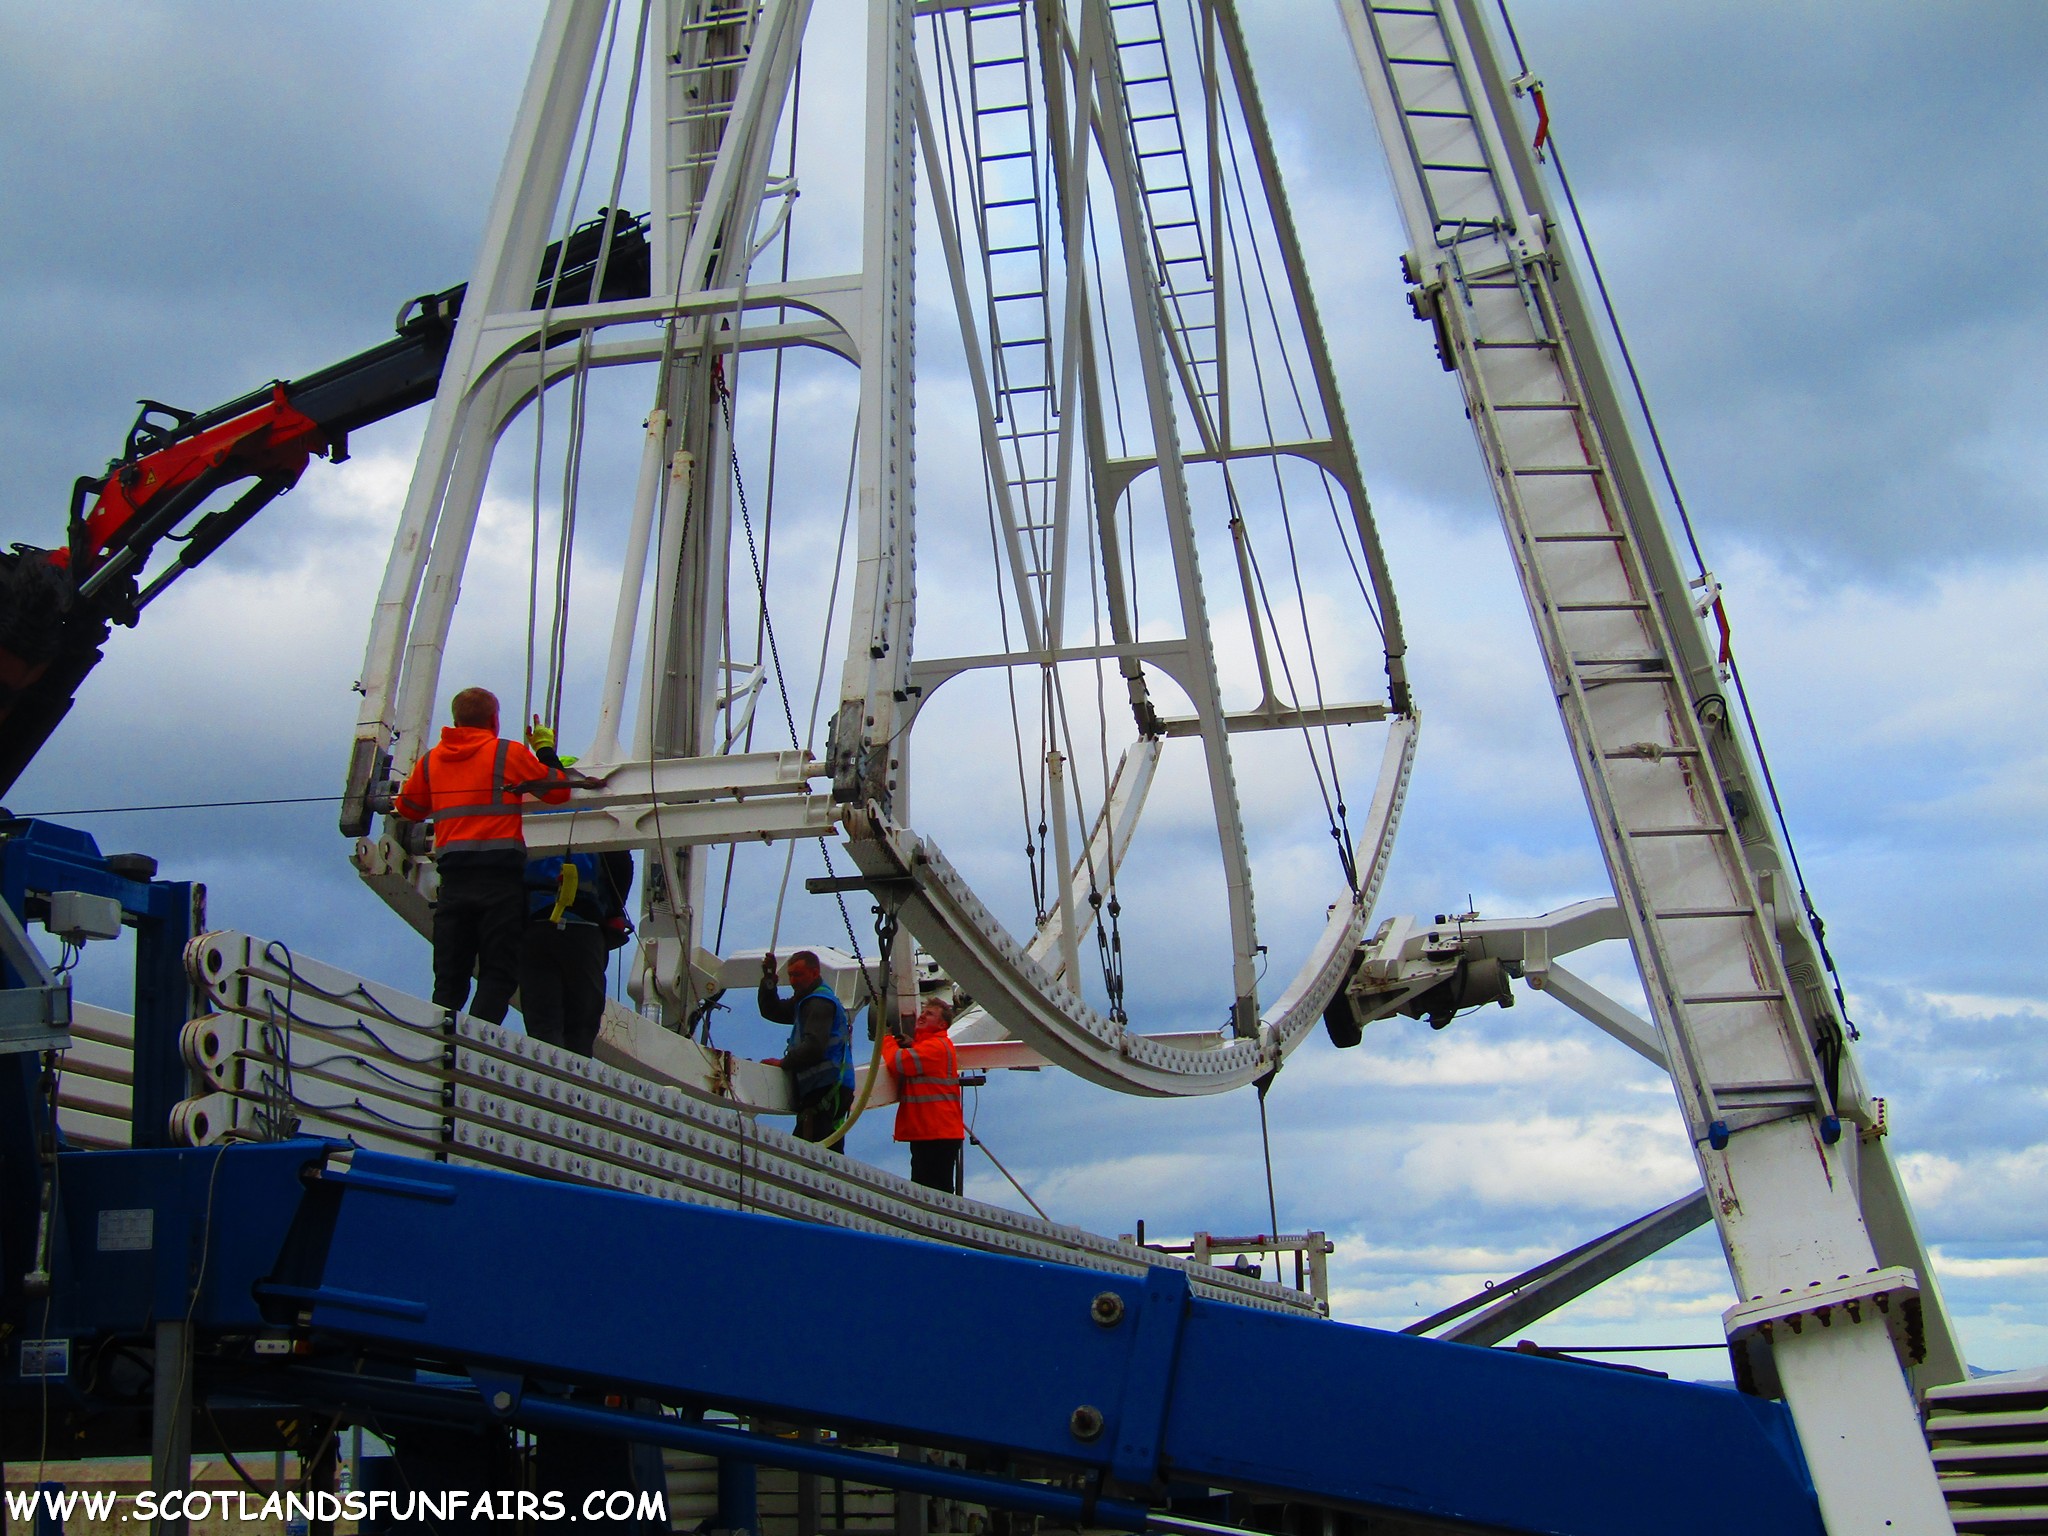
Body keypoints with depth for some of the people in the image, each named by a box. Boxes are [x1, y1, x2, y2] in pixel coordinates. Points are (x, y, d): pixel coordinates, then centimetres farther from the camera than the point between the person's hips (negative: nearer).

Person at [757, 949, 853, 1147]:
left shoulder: (819, 1003, -10)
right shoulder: (805, 1001, 24)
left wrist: (783, 1063, -11)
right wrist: (769, 980, 12)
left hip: (827, 1090, -11)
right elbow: (771, 1011, 25)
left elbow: (813, 1046, -21)